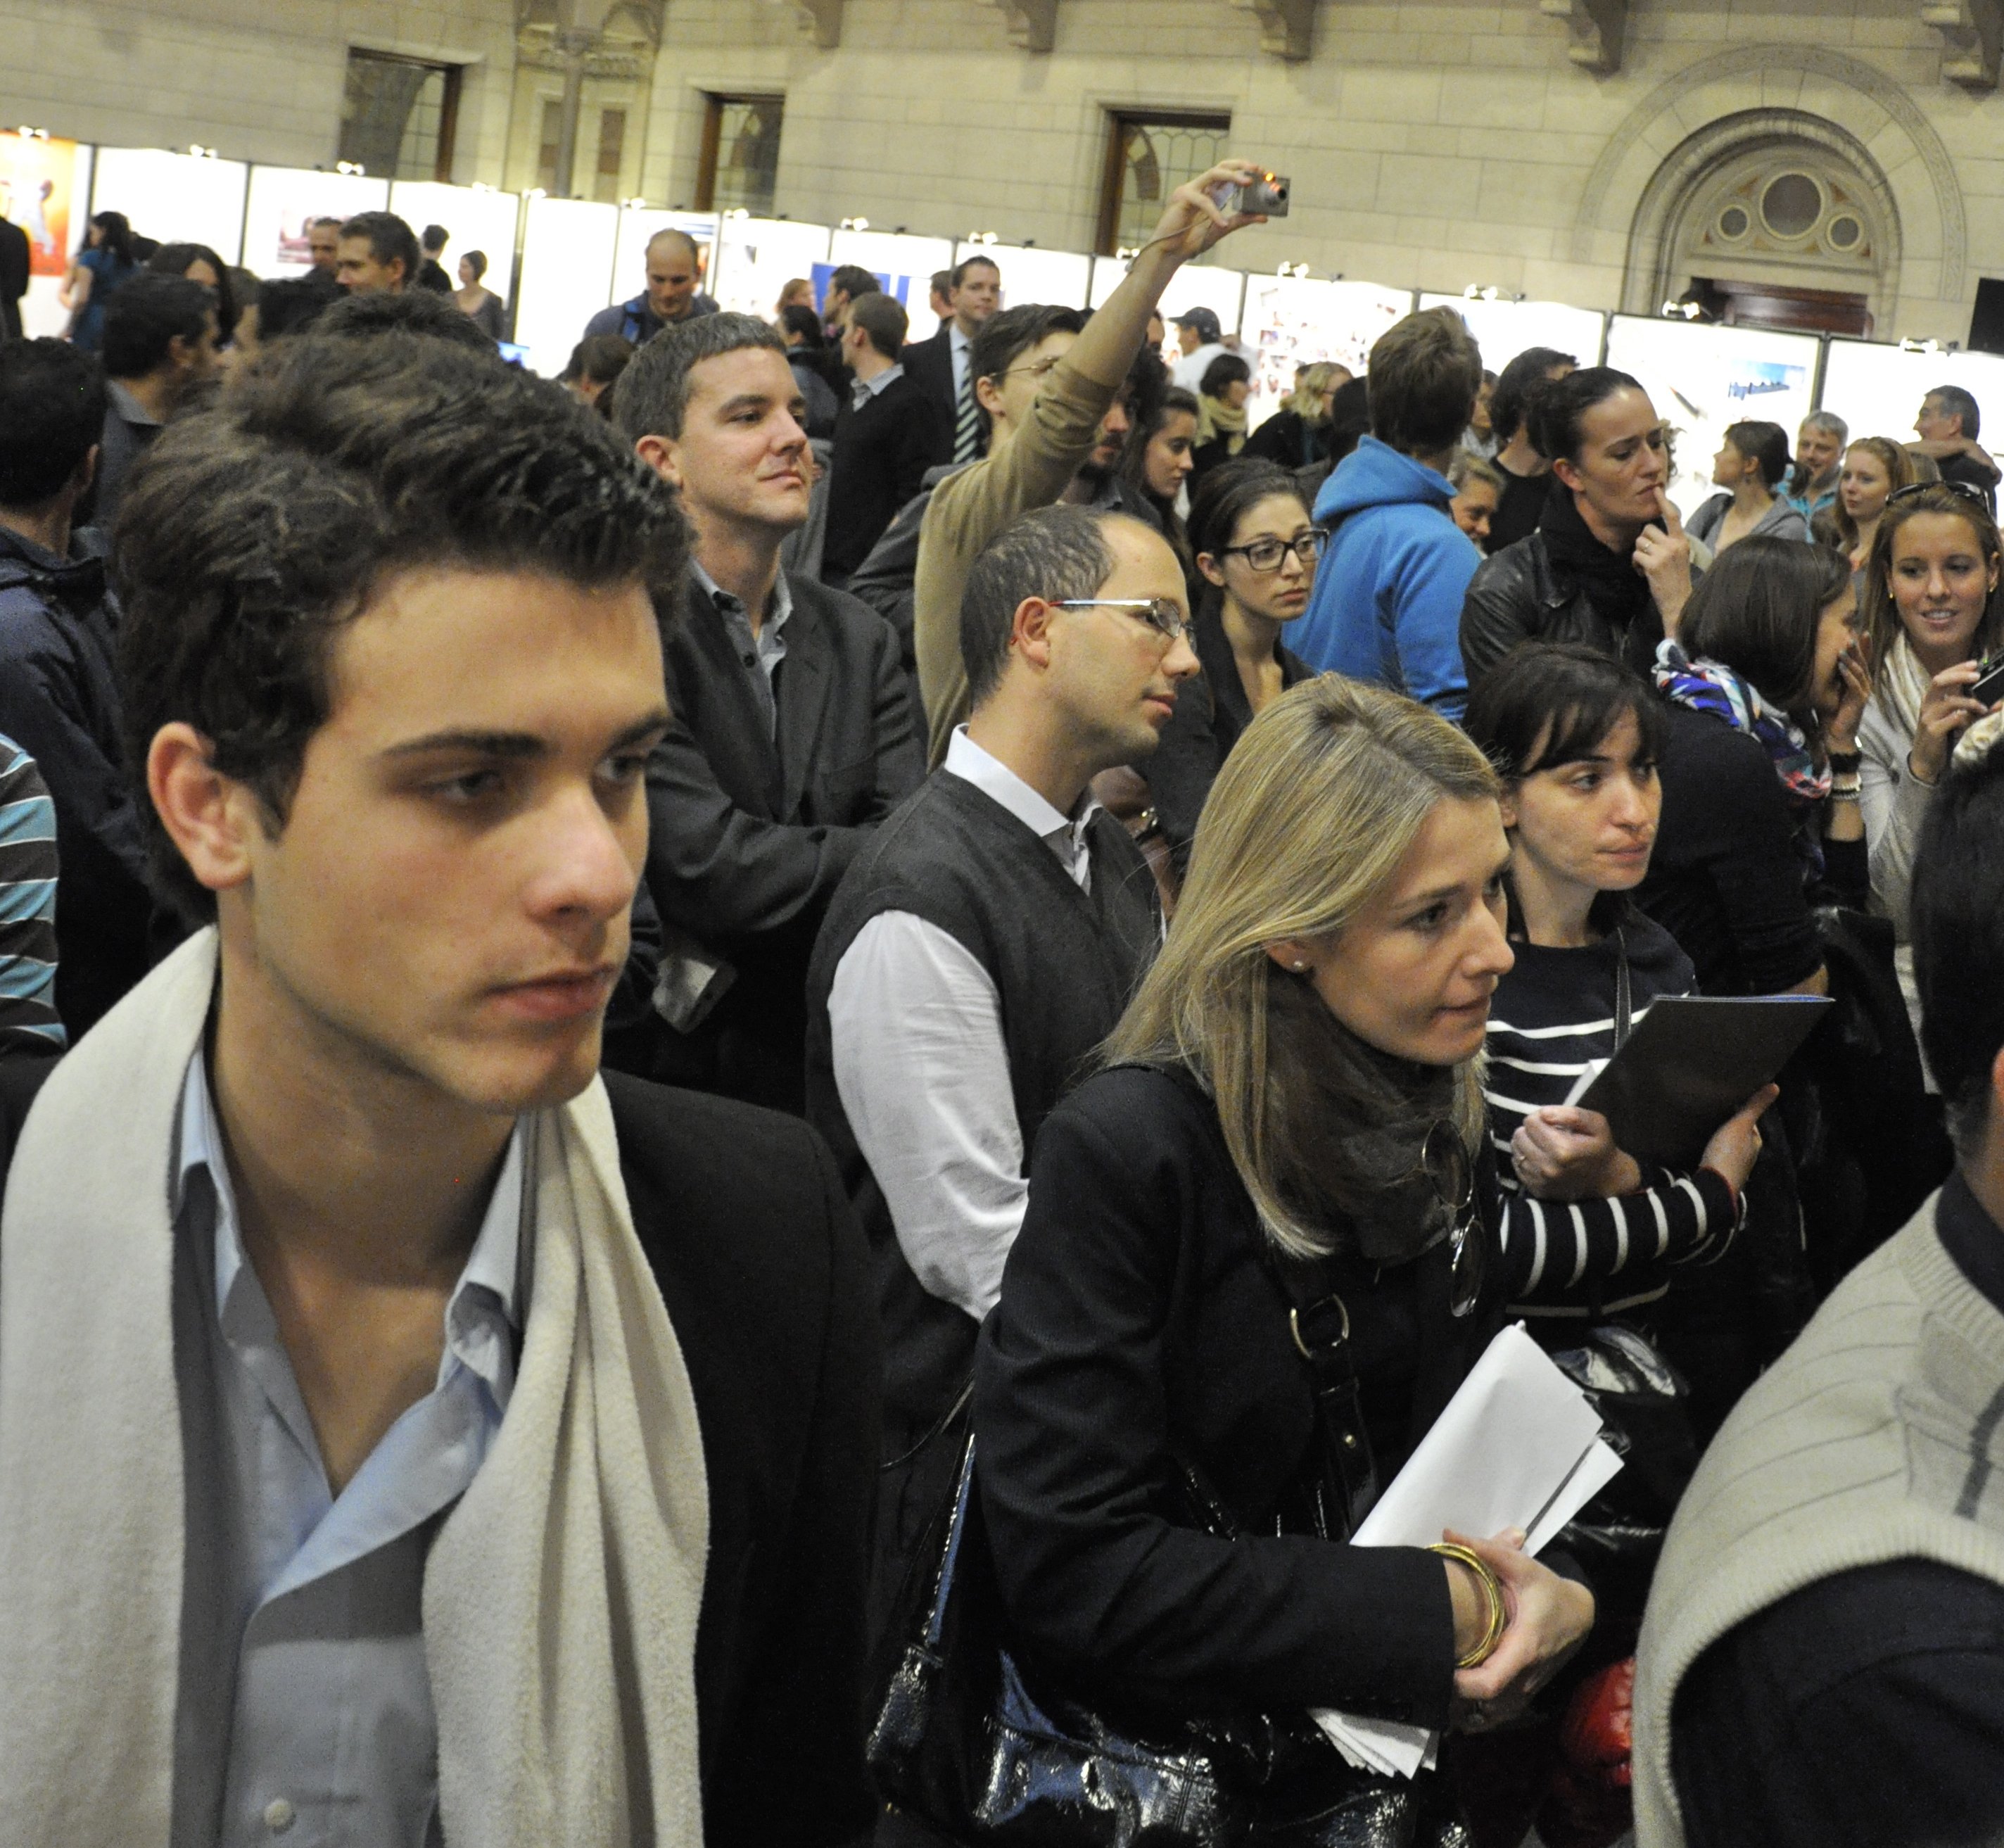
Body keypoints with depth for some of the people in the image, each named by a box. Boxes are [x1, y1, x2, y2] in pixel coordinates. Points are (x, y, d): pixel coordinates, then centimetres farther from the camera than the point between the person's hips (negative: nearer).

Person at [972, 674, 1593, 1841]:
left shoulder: (1432, 1113, 2)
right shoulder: (1126, 1149, -19)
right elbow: (1073, 1576, -22)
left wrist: (1540, 1596, -9)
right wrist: (1439, 1612, -19)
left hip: (1407, 1739, 6)